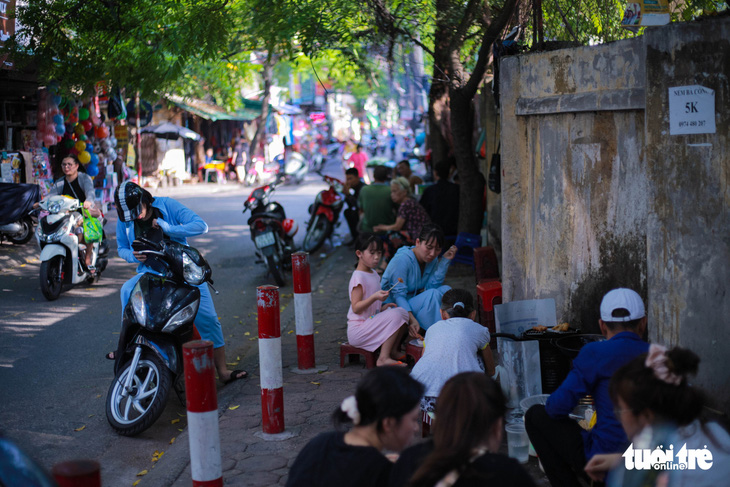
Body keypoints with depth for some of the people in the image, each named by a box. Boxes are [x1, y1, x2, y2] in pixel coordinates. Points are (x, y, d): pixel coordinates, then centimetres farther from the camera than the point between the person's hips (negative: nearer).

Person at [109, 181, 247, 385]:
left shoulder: (167, 205, -10)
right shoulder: (124, 220, 0)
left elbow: (201, 225, -13)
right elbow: (121, 248, 13)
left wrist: (169, 229, -24)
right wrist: (134, 256, -10)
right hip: (150, 272, 2)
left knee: (207, 318, -8)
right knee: (128, 290, -30)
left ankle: (222, 371, 2)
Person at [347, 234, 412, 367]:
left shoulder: (374, 274, 15)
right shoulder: (358, 277, -16)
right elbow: (356, 308, -21)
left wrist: (382, 308, 7)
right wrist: (375, 297, -31)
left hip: (371, 321, 9)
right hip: (357, 329, -9)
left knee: (402, 312, 0)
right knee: (394, 316, -24)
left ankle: (393, 351, 5)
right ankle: (383, 358, -21)